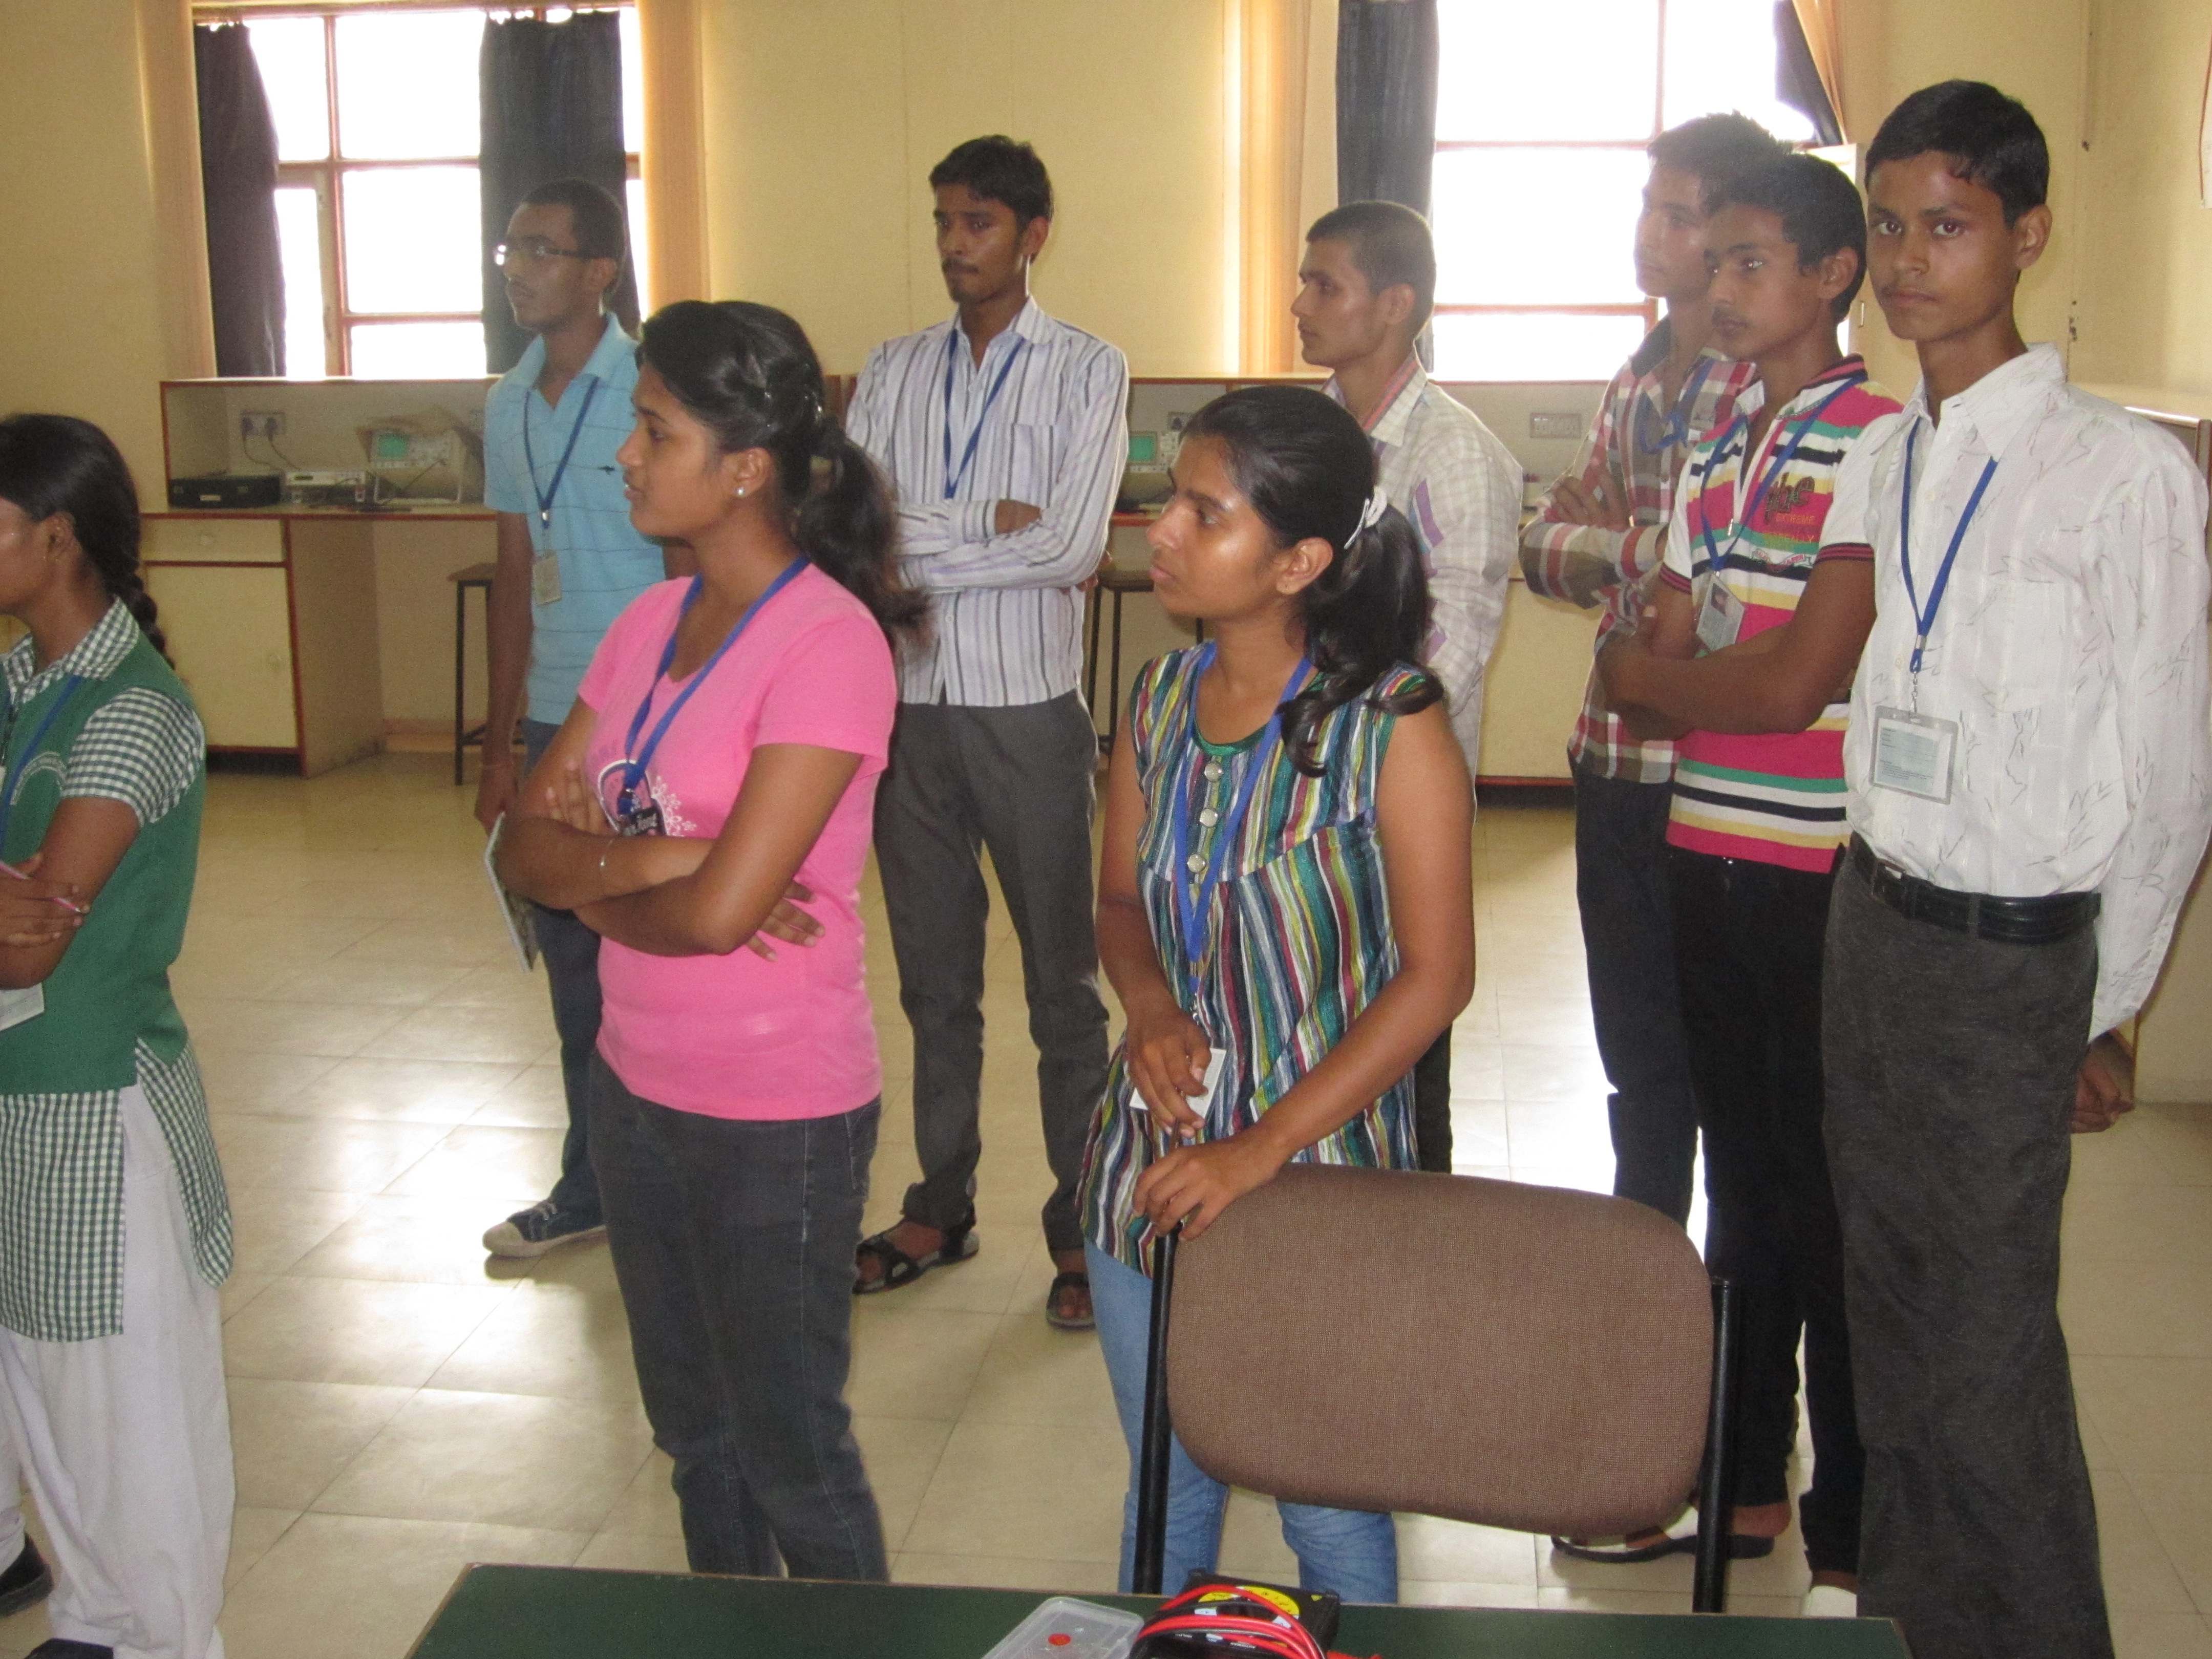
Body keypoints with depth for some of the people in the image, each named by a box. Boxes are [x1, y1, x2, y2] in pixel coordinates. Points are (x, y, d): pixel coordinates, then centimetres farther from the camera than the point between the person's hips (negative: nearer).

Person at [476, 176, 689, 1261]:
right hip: (554, 721, 7)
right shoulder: (509, 407, 11)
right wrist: (502, 741, 15)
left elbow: (688, 569, -9)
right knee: (570, 957, 13)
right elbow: (516, 575, 15)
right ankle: (593, 1185, 27)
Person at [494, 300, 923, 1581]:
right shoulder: (653, 623, 4)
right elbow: (527, 845, 1)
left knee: (793, 1451, 10)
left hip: (780, 1114, -7)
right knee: (696, 1431, 23)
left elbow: (721, 907, -26)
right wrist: (644, 861, -18)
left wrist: (591, 879, -6)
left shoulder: (830, 641, -20)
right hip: (639, 1086, 8)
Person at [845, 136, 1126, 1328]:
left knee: (1061, 981, 6)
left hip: (1028, 710, -4)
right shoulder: (894, 370, 8)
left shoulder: (1087, 370, -3)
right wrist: (995, 528, -13)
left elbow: (1071, 548, -15)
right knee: (932, 977, 15)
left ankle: (1080, 1228, 18)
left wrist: (912, 541, -11)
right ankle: (940, 1208, 29)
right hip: (909, 707, 4)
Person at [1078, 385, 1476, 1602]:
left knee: (1331, 1514, 12)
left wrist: (1260, 1153, -18)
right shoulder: (1161, 699, -1)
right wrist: (1151, 1010, -10)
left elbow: (1435, 978, -16)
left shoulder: (1390, 724, -17)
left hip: (1317, 1168, -5)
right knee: (1164, 1486, 21)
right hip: (1149, 1159, 5)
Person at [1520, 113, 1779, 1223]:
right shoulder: (1638, 378, 14)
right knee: (1634, 1049, 18)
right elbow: (1547, 549, 12)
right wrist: (1640, 551, -8)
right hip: (1614, 764, 7)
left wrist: (1608, 543, -7)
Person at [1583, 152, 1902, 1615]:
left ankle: (1853, 1535, 18)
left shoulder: (1881, 441, -12)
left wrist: (1656, 669, -3)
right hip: (1708, 857, 7)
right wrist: (1688, 674, -13)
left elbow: (1796, 684, -19)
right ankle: (1743, 1478, 32)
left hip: (1822, 876, -7)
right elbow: (1643, 678, 8)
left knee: (1834, 1204, 3)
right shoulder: (1715, 454, 13)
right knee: (1741, 1176, 17)